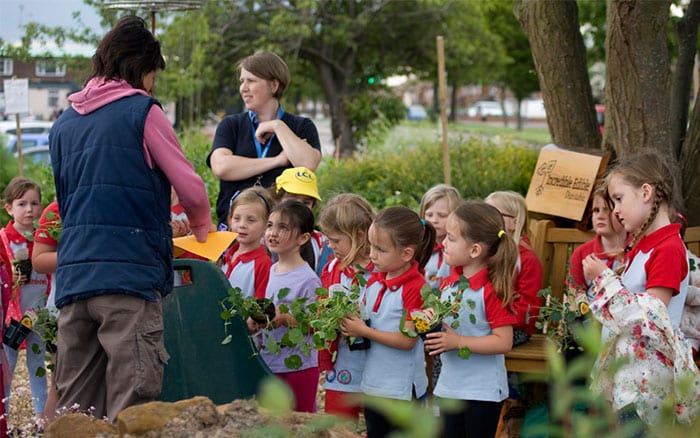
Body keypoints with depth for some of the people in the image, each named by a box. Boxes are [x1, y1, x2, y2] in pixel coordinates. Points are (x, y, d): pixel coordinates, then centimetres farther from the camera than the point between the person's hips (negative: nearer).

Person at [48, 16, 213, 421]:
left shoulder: (64, 124, 18)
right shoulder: (142, 111, 0)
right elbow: (191, 189, 1)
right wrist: (202, 228, 23)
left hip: (72, 277, 6)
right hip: (129, 274, -6)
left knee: (74, 410, 8)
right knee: (130, 408, -9)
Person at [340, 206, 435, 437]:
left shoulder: (415, 288, -18)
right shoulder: (374, 280, 5)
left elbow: (407, 340, -21)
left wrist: (364, 331, -18)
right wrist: (350, 323, -7)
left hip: (402, 388, -8)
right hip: (372, 382, 8)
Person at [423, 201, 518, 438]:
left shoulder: (492, 290, -18)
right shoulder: (449, 281, 4)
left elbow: (504, 342, -21)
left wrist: (458, 341, -23)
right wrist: (431, 318, -6)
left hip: (483, 392, -7)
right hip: (450, 386, 7)